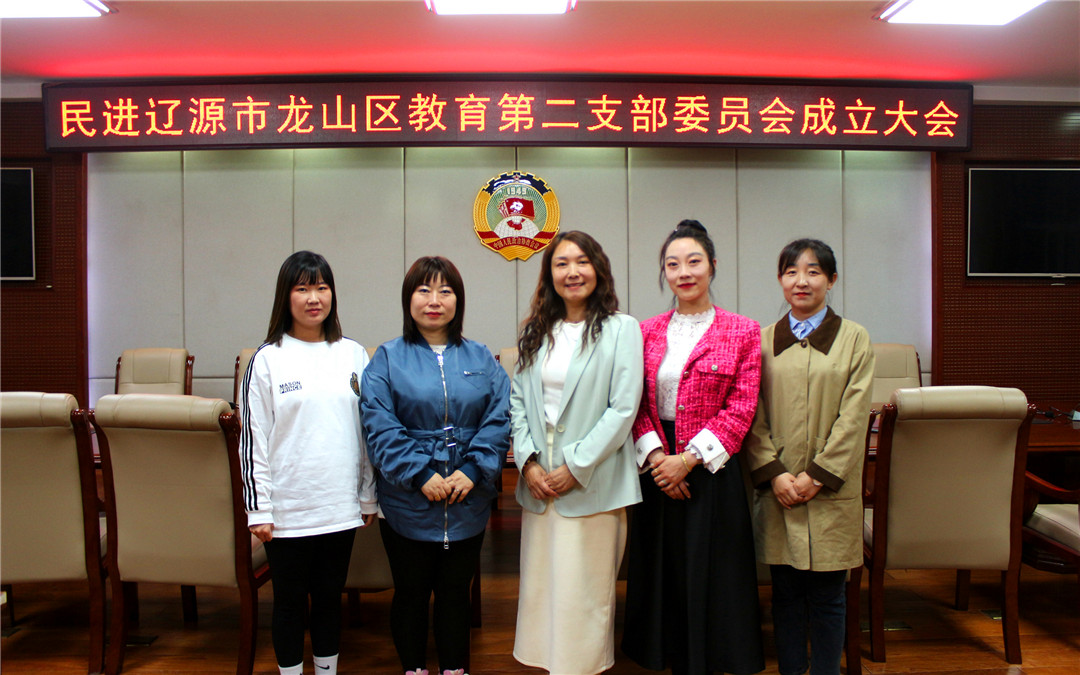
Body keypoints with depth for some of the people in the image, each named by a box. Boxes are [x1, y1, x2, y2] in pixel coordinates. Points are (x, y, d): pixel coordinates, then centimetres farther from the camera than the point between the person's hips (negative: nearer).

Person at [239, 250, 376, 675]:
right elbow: (253, 438, -3)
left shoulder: (353, 355, 5)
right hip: (288, 510, -2)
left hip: (341, 508, 2)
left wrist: (369, 498, 8)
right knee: (290, 602, 10)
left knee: (330, 597, 15)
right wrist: (258, 509, -7)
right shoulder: (268, 359, -2)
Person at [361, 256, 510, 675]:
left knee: (456, 591, 14)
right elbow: (380, 425, -10)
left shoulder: (481, 359, 6)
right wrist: (420, 473, -18)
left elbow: (498, 419, -2)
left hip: (468, 502, 2)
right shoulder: (388, 359, 0)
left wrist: (473, 470, -14)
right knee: (411, 592, 12)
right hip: (407, 502, -2)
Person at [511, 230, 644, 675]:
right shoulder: (535, 332, 11)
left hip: (593, 484, -4)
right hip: (538, 483, 5)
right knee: (539, 587, 11)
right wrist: (527, 460, -4)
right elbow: (518, 399, 9)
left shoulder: (621, 329, -4)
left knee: (584, 595, 2)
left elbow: (623, 409, -10)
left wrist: (576, 466, -12)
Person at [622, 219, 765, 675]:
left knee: (710, 576, 4)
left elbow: (740, 409, -7)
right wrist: (656, 455, -11)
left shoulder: (742, 332, -1)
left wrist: (688, 460, -14)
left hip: (711, 469, -3)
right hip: (657, 466, 3)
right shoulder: (647, 332, 7)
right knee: (663, 573, 10)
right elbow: (636, 405, 4)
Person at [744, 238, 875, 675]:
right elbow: (753, 417, 4)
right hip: (777, 490, 1)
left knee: (827, 598, 6)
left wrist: (817, 475, -10)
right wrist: (773, 474, -8)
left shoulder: (854, 338, 3)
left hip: (832, 490, -1)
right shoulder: (762, 340, 7)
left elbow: (853, 417, -3)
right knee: (786, 595, 10)